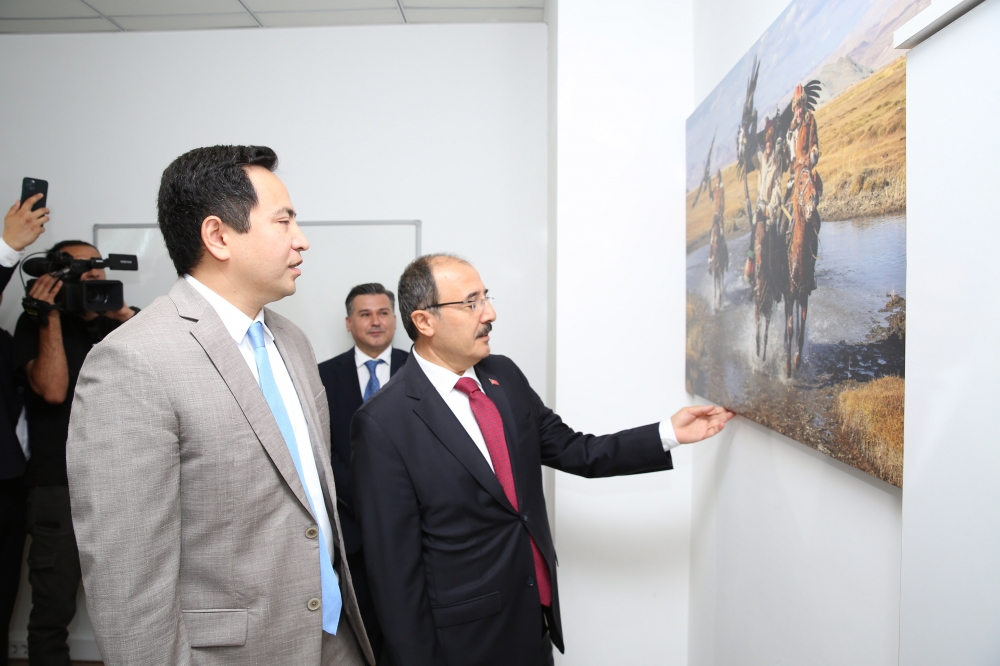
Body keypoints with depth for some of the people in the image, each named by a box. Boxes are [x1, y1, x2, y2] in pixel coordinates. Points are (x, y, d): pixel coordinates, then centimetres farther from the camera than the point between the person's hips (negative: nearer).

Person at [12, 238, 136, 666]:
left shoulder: (129, 321, 12)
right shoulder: (37, 324, 3)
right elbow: (53, 390, -12)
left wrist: (125, 317, -11)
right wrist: (51, 315, -10)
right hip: (60, 489, -2)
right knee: (53, 610, 6)